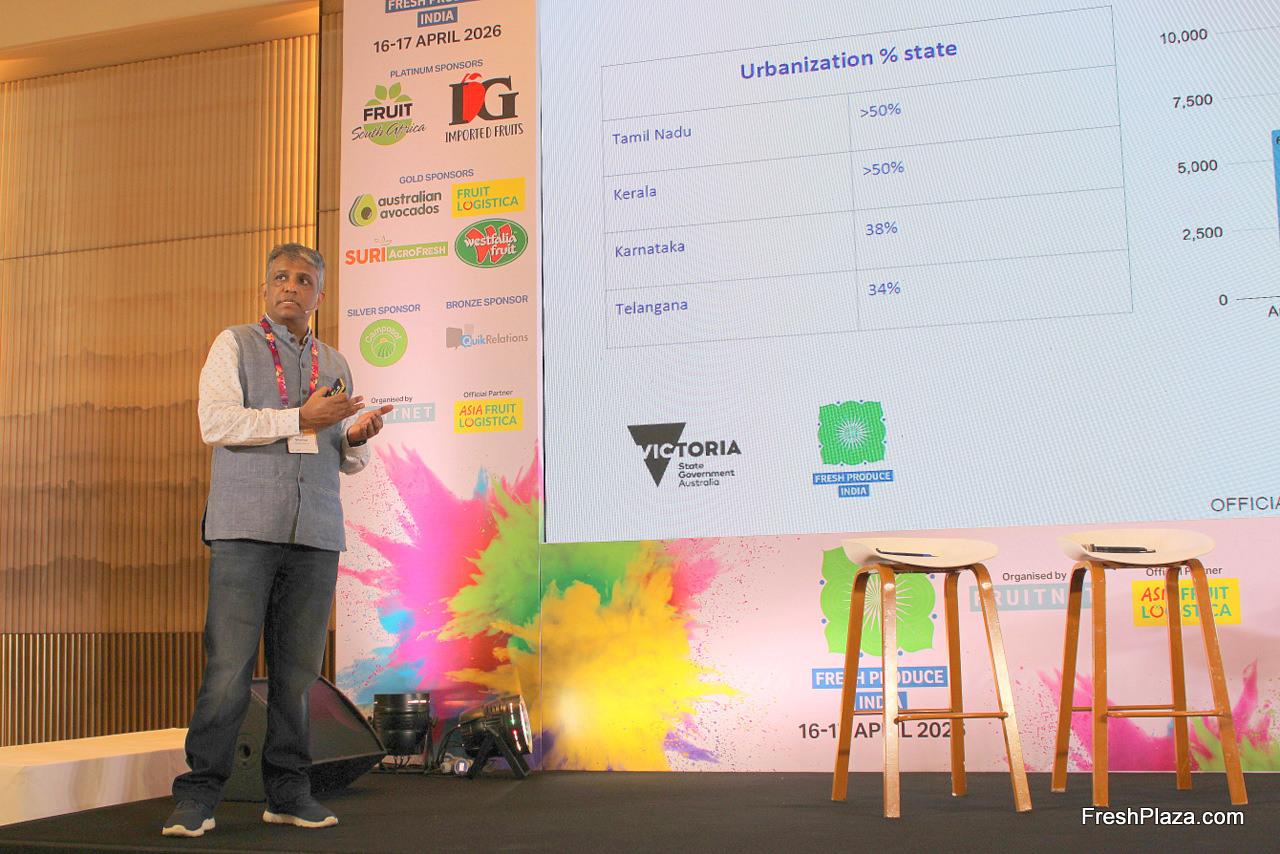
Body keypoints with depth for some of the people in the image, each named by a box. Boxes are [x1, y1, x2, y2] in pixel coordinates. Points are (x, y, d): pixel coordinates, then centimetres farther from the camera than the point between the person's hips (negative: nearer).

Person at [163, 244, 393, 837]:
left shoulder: (335, 364, 20)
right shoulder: (234, 345, 10)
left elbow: (348, 460, 21)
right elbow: (216, 423, -5)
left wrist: (358, 438, -2)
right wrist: (300, 419, -12)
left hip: (315, 532, 4)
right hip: (245, 527, -3)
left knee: (298, 666, 3)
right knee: (229, 663, -7)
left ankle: (288, 793, 11)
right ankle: (197, 796, 1)